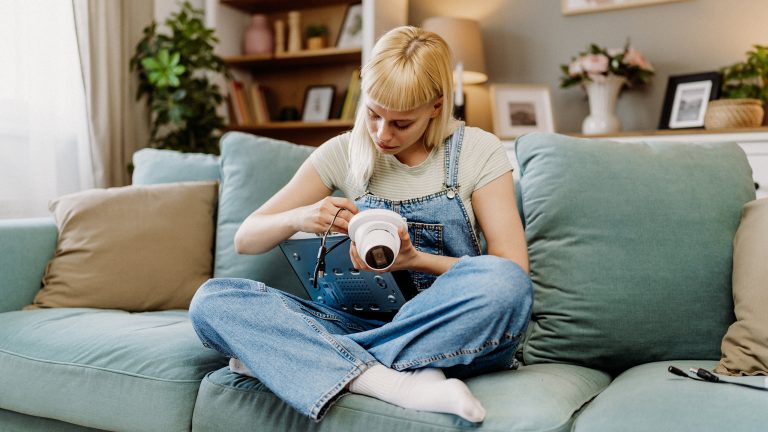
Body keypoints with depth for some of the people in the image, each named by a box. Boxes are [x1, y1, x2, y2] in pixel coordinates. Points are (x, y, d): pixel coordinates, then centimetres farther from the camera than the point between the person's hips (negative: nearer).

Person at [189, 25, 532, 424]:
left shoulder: (478, 151, -2)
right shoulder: (344, 153, 3)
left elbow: (512, 269, -8)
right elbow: (245, 239, 5)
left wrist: (415, 259, -22)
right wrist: (299, 217, -17)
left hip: (453, 335, -1)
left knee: (504, 284, -37)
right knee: (212, 300, -18)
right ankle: (398, 384, -33)